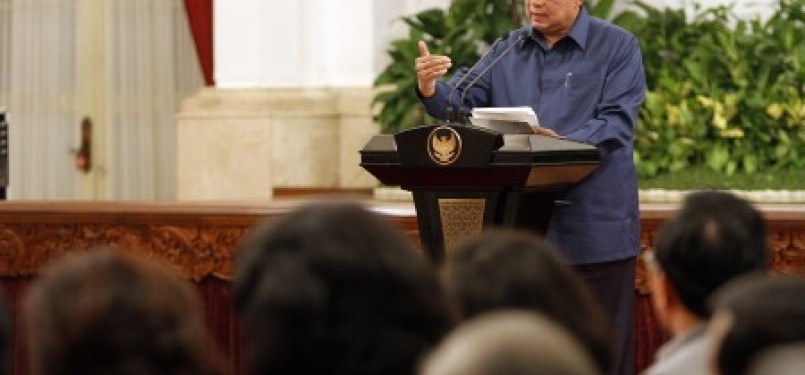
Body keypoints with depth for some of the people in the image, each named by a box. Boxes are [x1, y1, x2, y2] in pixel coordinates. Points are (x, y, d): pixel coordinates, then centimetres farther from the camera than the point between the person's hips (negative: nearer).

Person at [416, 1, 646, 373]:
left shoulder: (618, 47, -2)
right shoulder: (506, 51, 12)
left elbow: (616, 123, -13)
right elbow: (462, 100, 3)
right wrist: (431, 90, -20)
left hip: (594, 230, -4)